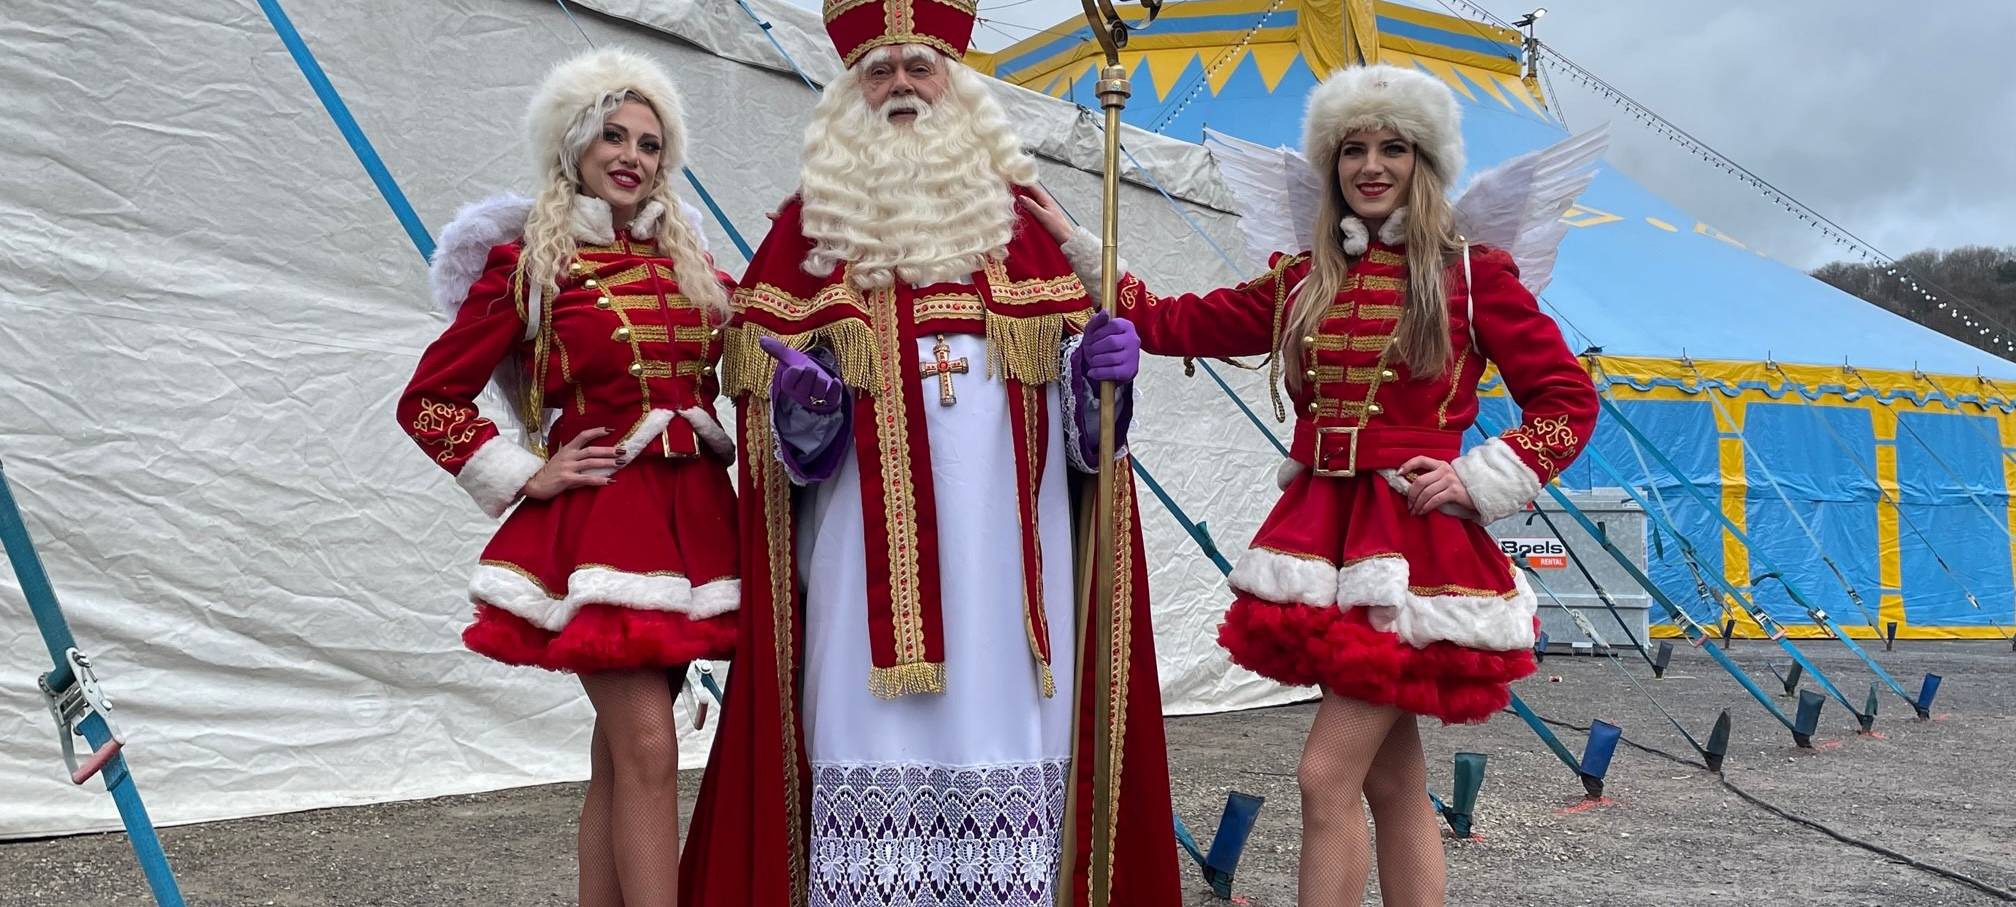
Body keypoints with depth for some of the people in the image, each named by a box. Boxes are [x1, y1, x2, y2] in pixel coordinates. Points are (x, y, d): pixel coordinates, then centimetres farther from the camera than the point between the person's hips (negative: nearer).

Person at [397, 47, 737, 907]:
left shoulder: (688, 266, 13)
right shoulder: (527, 264, 0)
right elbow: (428, 400, 1)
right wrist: (528, 477, -4)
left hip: (692, 519, 5)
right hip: (599, 521, -5)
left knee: (620, 750, 9)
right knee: (647, 749, -12)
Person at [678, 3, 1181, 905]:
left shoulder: (1013, 211, 15)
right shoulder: (813, 218, 11)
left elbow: (1069, 360, 14)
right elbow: (766, 372, 7)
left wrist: (1101, 364, -7)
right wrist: (803, 394, -14)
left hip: (1003, 533, 2)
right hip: (872, 535, -1)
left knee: (1001, 713, 0)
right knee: (874, 730, -5)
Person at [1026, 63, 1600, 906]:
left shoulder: (1472, 273, -1)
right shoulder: (1303, 281, 11)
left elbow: (1569, 399, 1)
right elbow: (1173, 323, 12)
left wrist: (1475, 482, -9)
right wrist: (1074, 245, 10)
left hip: (1414, 543, -5)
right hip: (1324, 535, 5)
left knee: (1327, 776, -10)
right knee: (1392, 785, 12)